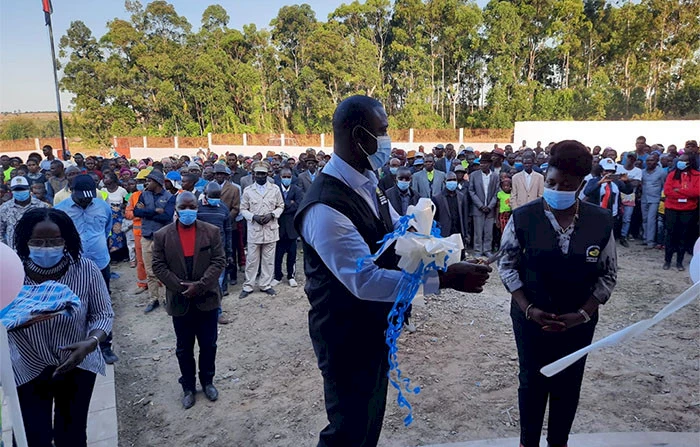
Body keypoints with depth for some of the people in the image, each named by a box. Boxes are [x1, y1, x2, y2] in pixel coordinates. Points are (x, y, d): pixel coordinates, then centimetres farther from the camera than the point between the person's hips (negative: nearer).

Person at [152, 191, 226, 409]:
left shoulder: (212, 232, -4)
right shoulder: (162, 235, -3)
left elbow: (219, 261, -8)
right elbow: (159, 266, -5)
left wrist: (200, 285, -18)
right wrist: (181, 288, -14)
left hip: (207, 299, 0)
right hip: (180, 302, 0)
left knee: (208, 345, 12)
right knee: (184, 348, 13)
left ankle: (207, 381, 33)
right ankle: (188, 387, 29)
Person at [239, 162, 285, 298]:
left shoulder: (275, 189, 3)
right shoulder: (248, 190, 2)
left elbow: (280, 206, 8)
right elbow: (243, 209, 5)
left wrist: (272, 215, -10)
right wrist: (253, 217, -12)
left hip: (271, 229, 1)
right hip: (254, 229, -1)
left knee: (268, 260, 8)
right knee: (251, 260, 4)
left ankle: (266, 285, 20)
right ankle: (248, 286, 14)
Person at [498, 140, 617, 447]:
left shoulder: (601, 221, -8)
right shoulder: (523, 218, -13)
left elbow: (608, 274, -1)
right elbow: (507, 265, -6)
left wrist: (583, 314, -12)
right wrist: (528, 309, -15)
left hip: (578, 321, 2)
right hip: (530, 318, -1)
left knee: (568, 384, 15)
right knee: (532, 381, 13)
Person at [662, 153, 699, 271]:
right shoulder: (672, 174, 2)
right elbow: (667, 190, -9)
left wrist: (678, 190, -14)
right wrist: (687, 194, -13)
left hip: (688, 210, 0)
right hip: (671, 208, 0)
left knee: (683, 235, 6)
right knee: (670, 234, 4)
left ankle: (679, 261, 12)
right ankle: (667, 260, 12)